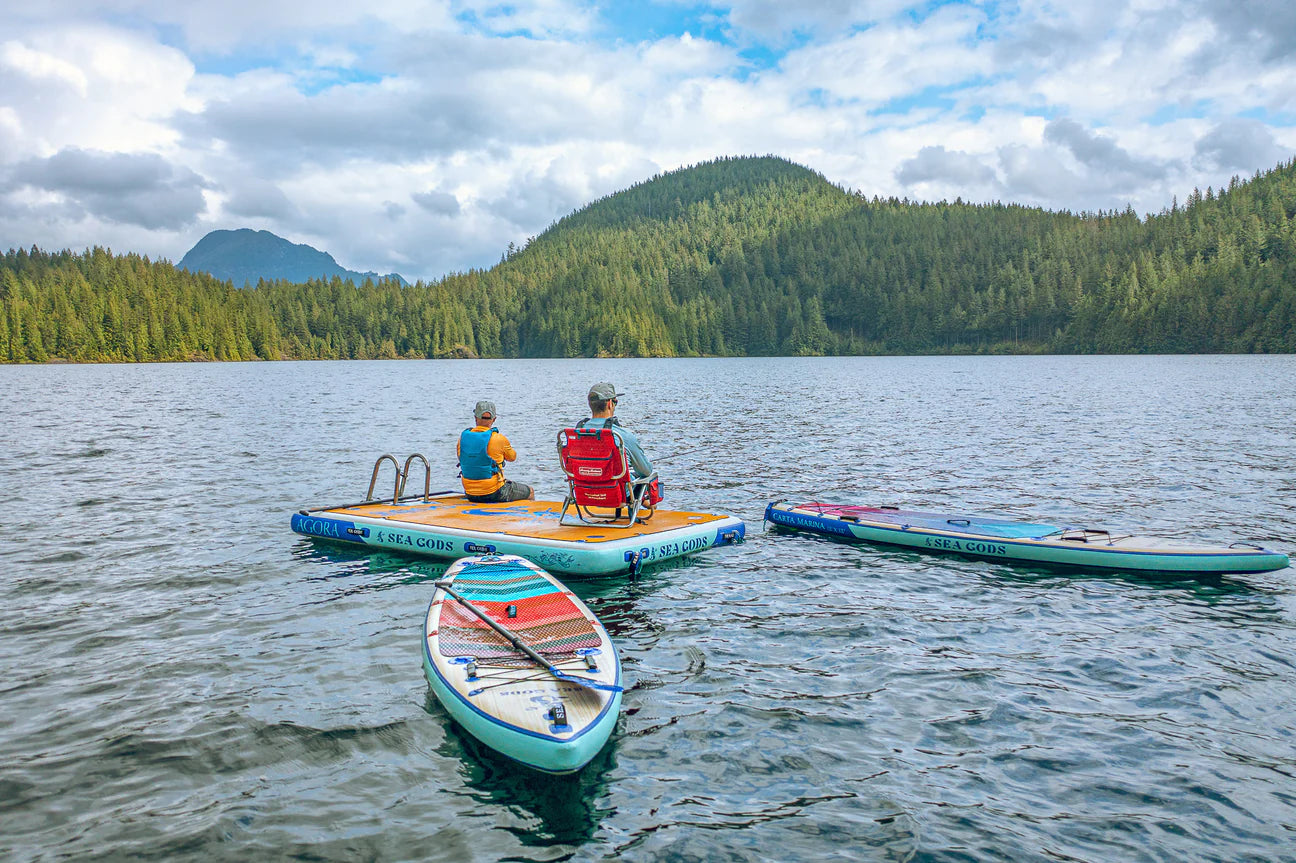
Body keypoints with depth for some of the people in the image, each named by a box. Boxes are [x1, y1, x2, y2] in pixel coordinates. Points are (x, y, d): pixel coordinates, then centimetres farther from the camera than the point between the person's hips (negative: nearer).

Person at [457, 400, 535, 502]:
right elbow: (512, 457, 4)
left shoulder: (463, 436, -4)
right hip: (494, 494, -6)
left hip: (470, 496, 6)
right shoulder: (499, 439, -16)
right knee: (530, 492, 19)